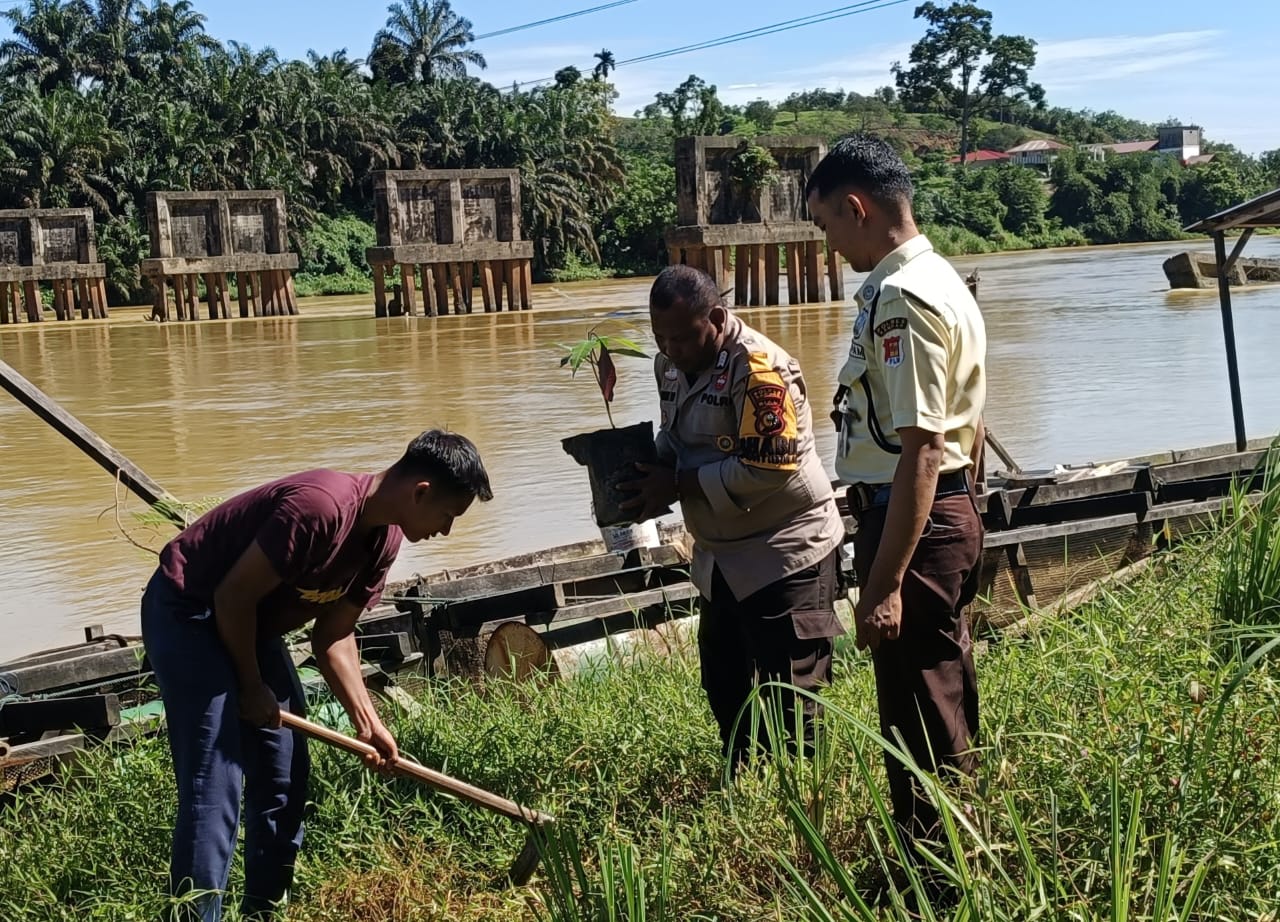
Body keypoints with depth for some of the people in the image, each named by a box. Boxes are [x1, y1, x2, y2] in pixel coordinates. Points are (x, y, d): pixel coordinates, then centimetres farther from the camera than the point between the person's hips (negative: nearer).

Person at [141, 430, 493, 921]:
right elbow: (233, 597, -24)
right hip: (188, 612, -9)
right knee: (215, 792, -13)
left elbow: (333, 636, 5)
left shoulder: (384, 537, -2)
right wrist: (251, 688, -12)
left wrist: (367, 720, -3)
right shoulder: (320, 506, -31)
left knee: (285, 779, 10)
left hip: (252, 623, 9)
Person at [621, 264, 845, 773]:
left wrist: (679, 484, -22)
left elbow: (769, 468, -28)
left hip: (785, 550, -9)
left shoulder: (758, 368, -23)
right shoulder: (671, 364, 3)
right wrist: (652, 474, -5)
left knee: (789, 700, -4)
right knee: (724, 687, 19)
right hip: (721, 555, 9)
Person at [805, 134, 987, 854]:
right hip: (955, 510, 11)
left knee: (919, 721, -1)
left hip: (914, 521, -11)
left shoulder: (901, 299, -20)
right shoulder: (944, 280, 13)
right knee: (949, 711, 20)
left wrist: (884, 585, -24)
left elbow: (920, 448, -25)